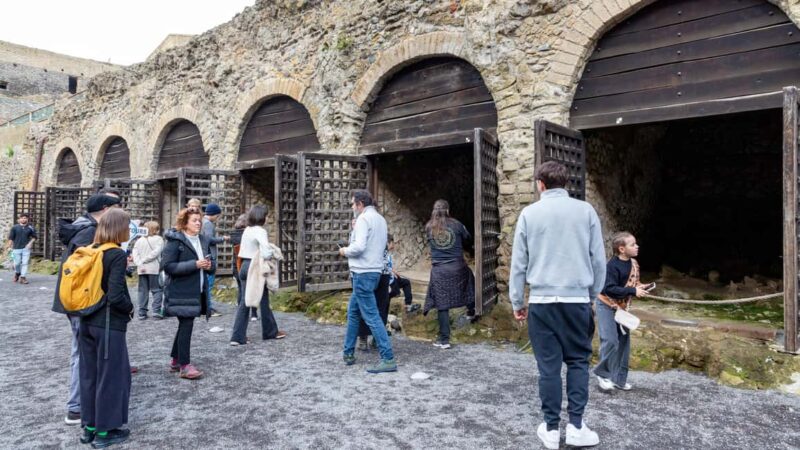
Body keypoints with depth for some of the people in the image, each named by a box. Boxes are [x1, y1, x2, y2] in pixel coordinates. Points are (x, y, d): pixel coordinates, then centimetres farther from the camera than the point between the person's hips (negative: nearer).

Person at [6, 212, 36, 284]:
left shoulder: (30, 228, 3)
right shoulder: (14, 227, 2)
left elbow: (34, 237, 12)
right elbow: (11, 238, 3)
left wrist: (30, 243, -4)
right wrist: (10, 247, -1)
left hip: (26, 248, 0)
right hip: (17, 248, 0)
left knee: (25, 263, -5)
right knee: (17, 263, 7)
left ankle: (23, 277, 0)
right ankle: (17, 273, 34)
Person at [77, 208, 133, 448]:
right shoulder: (117, 254, -17)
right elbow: (116, 296, -23)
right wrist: (130, 308, -6)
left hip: (87, 321, 7)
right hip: (109, 324, -7)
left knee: (89, 373, 16)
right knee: (111, 375, 5)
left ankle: (89, 426, 27)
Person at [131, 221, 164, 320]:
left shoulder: (139, 240, 10)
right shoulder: (158, 239, -3)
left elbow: (135, 253, 0)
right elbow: (156, 252, -15)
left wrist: (139, 263, -8)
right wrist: (144, 260, -8)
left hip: (142, 270, 4)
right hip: (154, 269, -4)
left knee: (143, 291, 10)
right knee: (156, 290, 3)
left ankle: (142, 313, 10)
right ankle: (156, 311, -6)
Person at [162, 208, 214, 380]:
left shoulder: (203, 240, 12)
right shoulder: (175, 241, -10)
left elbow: (212, 261, 21)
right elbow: (167, 266, -17)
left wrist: (209, 264, -4)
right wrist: (194, 264, -23)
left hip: (198, 291, 7)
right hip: (182, 292, -7)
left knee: (185, 325, 15)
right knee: (186, 325, -8)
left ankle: (175, 360, 28)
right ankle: (184, 365, 0)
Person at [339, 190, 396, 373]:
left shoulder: (364, 219, -12)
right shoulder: (380, 219, 15)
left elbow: (359, 246, -23)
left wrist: (345, 251, -4)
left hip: (363, 273, -10)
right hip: (374, 271, 10)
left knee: (371, 317, -8)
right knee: (353, 312, 19)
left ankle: (388, 359, -7)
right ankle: (348, 353, 28)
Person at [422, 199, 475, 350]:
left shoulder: (429, 227, 1)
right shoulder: (456, 224, -3)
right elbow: (467, 238, 11)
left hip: (438, 269, 1)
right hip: (457, 266, 0)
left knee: (442, 304, 4)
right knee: (469, 279, 32)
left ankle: (444, 339, 6)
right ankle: (471, 311, 44)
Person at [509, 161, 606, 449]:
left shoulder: (529, 213, 0)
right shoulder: (586, 211, 2)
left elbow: (518, 262, 2)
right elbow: (599, 259, 4)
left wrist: (517, 301, 10)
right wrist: (593, 293, 18)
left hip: (542, 301, 0)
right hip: (577, 300, 1)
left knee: (548, 365, 6)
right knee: (578, 361, 13)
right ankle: (576, 426, 12)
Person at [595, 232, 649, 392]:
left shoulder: (633, 263, 1)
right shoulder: (613, 265, -23)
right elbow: (609, 289, -28)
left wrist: (639, 287, -6)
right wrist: (633, 291, -28)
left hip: (621, 306, 8)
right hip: (606, 305, -8)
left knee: (624, 341, 8)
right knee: (610, 341, -14)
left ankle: (619, 378, 18)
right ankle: (603, 373, 5)